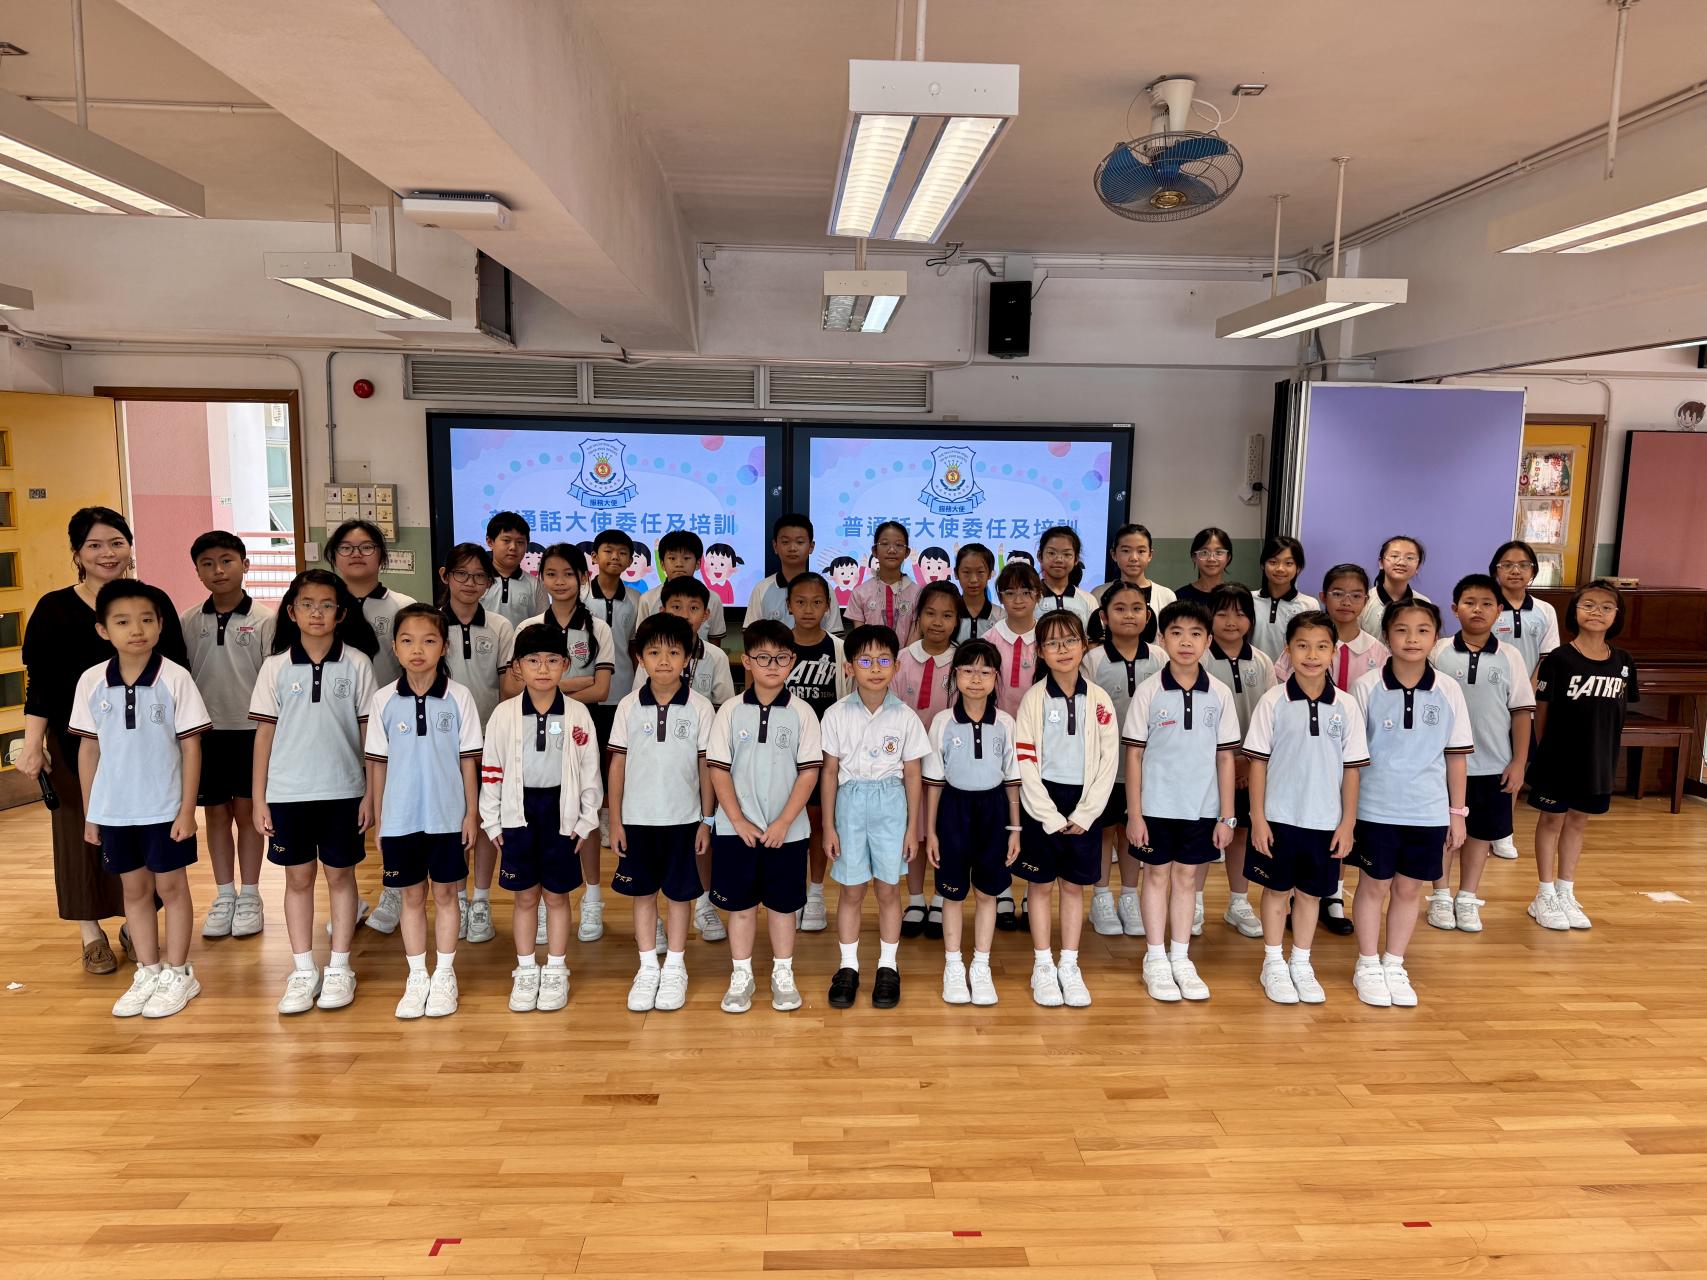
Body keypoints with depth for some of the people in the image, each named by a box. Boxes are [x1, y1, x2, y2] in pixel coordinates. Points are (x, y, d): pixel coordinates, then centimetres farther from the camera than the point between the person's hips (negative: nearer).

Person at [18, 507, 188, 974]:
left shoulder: (154, 601, 1)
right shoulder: (54, 608, -2)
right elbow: (40, 685, -1)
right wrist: (32, 743, -8)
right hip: (77, 742, -1)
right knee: (83, 831, 7)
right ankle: (92, 934, 20)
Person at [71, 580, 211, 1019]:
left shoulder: (175, 679, -12)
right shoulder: (91, 681, -2)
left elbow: (191, 747, -9)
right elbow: (89, 749, 6)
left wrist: (188, 809, -10)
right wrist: (89, 811, 7)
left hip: (165, 808, -3)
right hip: (114, 810, 4)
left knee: (171, 886, 8)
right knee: (134, 889, 15)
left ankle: (177, 974, 20)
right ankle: (147, 973, 28)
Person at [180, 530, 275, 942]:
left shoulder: (263, 620, -7)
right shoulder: (188, 622, 2)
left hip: (250, 729, -3)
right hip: (206, 730, 3)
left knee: (247, 811, 5)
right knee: (216, 812, 10)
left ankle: (249, 897, 16)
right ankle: (224, 896, 21)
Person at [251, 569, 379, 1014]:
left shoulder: (356, 664, -3)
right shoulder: (276, 667, 0)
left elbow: (370, 731, -1)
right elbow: (264, 732, 2)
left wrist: (371, 793, -4)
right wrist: (258, 799, 0)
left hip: (342, 791, -1)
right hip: (288, 792, 1)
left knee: (340, 875, 8)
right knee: (298, 878, 10)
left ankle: (338, 968, 19)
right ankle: (303, 971, 21)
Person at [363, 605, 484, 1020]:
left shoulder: (458, 697, -5)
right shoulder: (383, 700, -2)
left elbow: (468, 760, -1)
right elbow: (377, 763, 3)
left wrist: (472, 813, -2)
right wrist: (378, 820, 4)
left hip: (447, 817, -1)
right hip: (400, 818, 1)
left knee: (445, 894, 9)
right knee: (411, 897, 11)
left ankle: (444, 975, 22)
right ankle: (417, 977, 23)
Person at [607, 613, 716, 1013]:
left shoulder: (699, 708, -6)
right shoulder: (629, 707, -2)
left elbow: (707, 767, -2)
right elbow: (618, 763, 2)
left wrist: (707, 821, -2)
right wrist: (615, 820, 0)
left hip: (683, 818, -1)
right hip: (638, 818, 2)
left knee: (679, 893, 9)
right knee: (642, 892, 11)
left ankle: (675, 968, 24)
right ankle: (648, 968, 25)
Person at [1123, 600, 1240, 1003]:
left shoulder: (1219, 694, -1)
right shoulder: (1148, 692, -7)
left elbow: (1225, 757, 3)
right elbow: (1134, 754, -5)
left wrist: (1227, 816, 2)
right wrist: (1134, 814, -7)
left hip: (1201, 807, 2)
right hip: (1157, 806, -2)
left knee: (1186, 878, 12)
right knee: (1157, 876, 9)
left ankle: (1181, 960, 24)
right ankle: (1156, 960, 20)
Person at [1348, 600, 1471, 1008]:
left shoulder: (1448, 691, -2)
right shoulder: (1366, 687, -8)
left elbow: (1456, 755, 5)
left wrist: (1457, 811, 5)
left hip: (1428, 811, 2)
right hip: (1376, 809, -2)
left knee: (1408, 889, 12)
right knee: (1373, 886, 10)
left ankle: (1394, 965, 28)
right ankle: (1368, 965, 25)